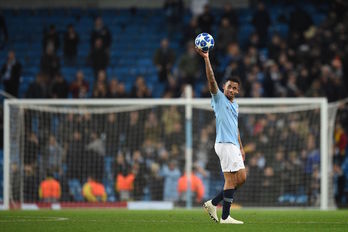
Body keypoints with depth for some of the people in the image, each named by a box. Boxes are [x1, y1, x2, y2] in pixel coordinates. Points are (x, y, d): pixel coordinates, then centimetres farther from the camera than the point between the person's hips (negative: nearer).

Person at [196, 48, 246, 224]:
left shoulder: (234, 105, 21)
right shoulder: (219, 98, -1)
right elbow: (211, 80, -16)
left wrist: (241, 148, 24)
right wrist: (206, 59, -27)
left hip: (233, 145, 9)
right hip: (225, 144, -9)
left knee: (241, 178, 7)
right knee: (231, 179, -11)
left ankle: (213, 203, 13)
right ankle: (225, 217, -8)